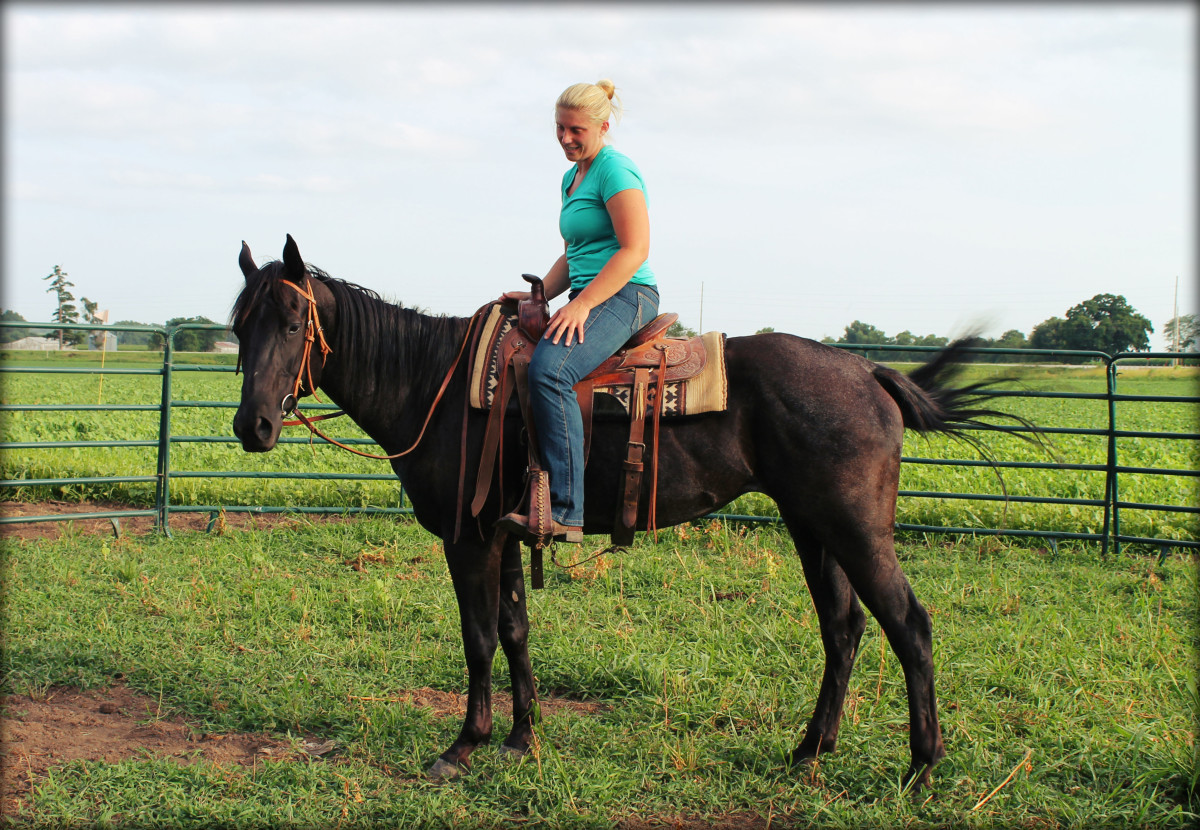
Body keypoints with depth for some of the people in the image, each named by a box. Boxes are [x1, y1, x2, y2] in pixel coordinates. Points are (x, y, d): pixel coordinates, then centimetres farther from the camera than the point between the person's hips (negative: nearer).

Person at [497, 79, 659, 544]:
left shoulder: (615, 170, -9)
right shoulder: (572, 178, 21)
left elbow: (635, 249, -18)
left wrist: (582, 304, -22)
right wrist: (540, 295, 11)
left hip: (625, 297, -11)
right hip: (587, 299, 11)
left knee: (548, 369, -34)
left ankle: (564, 513, -38)